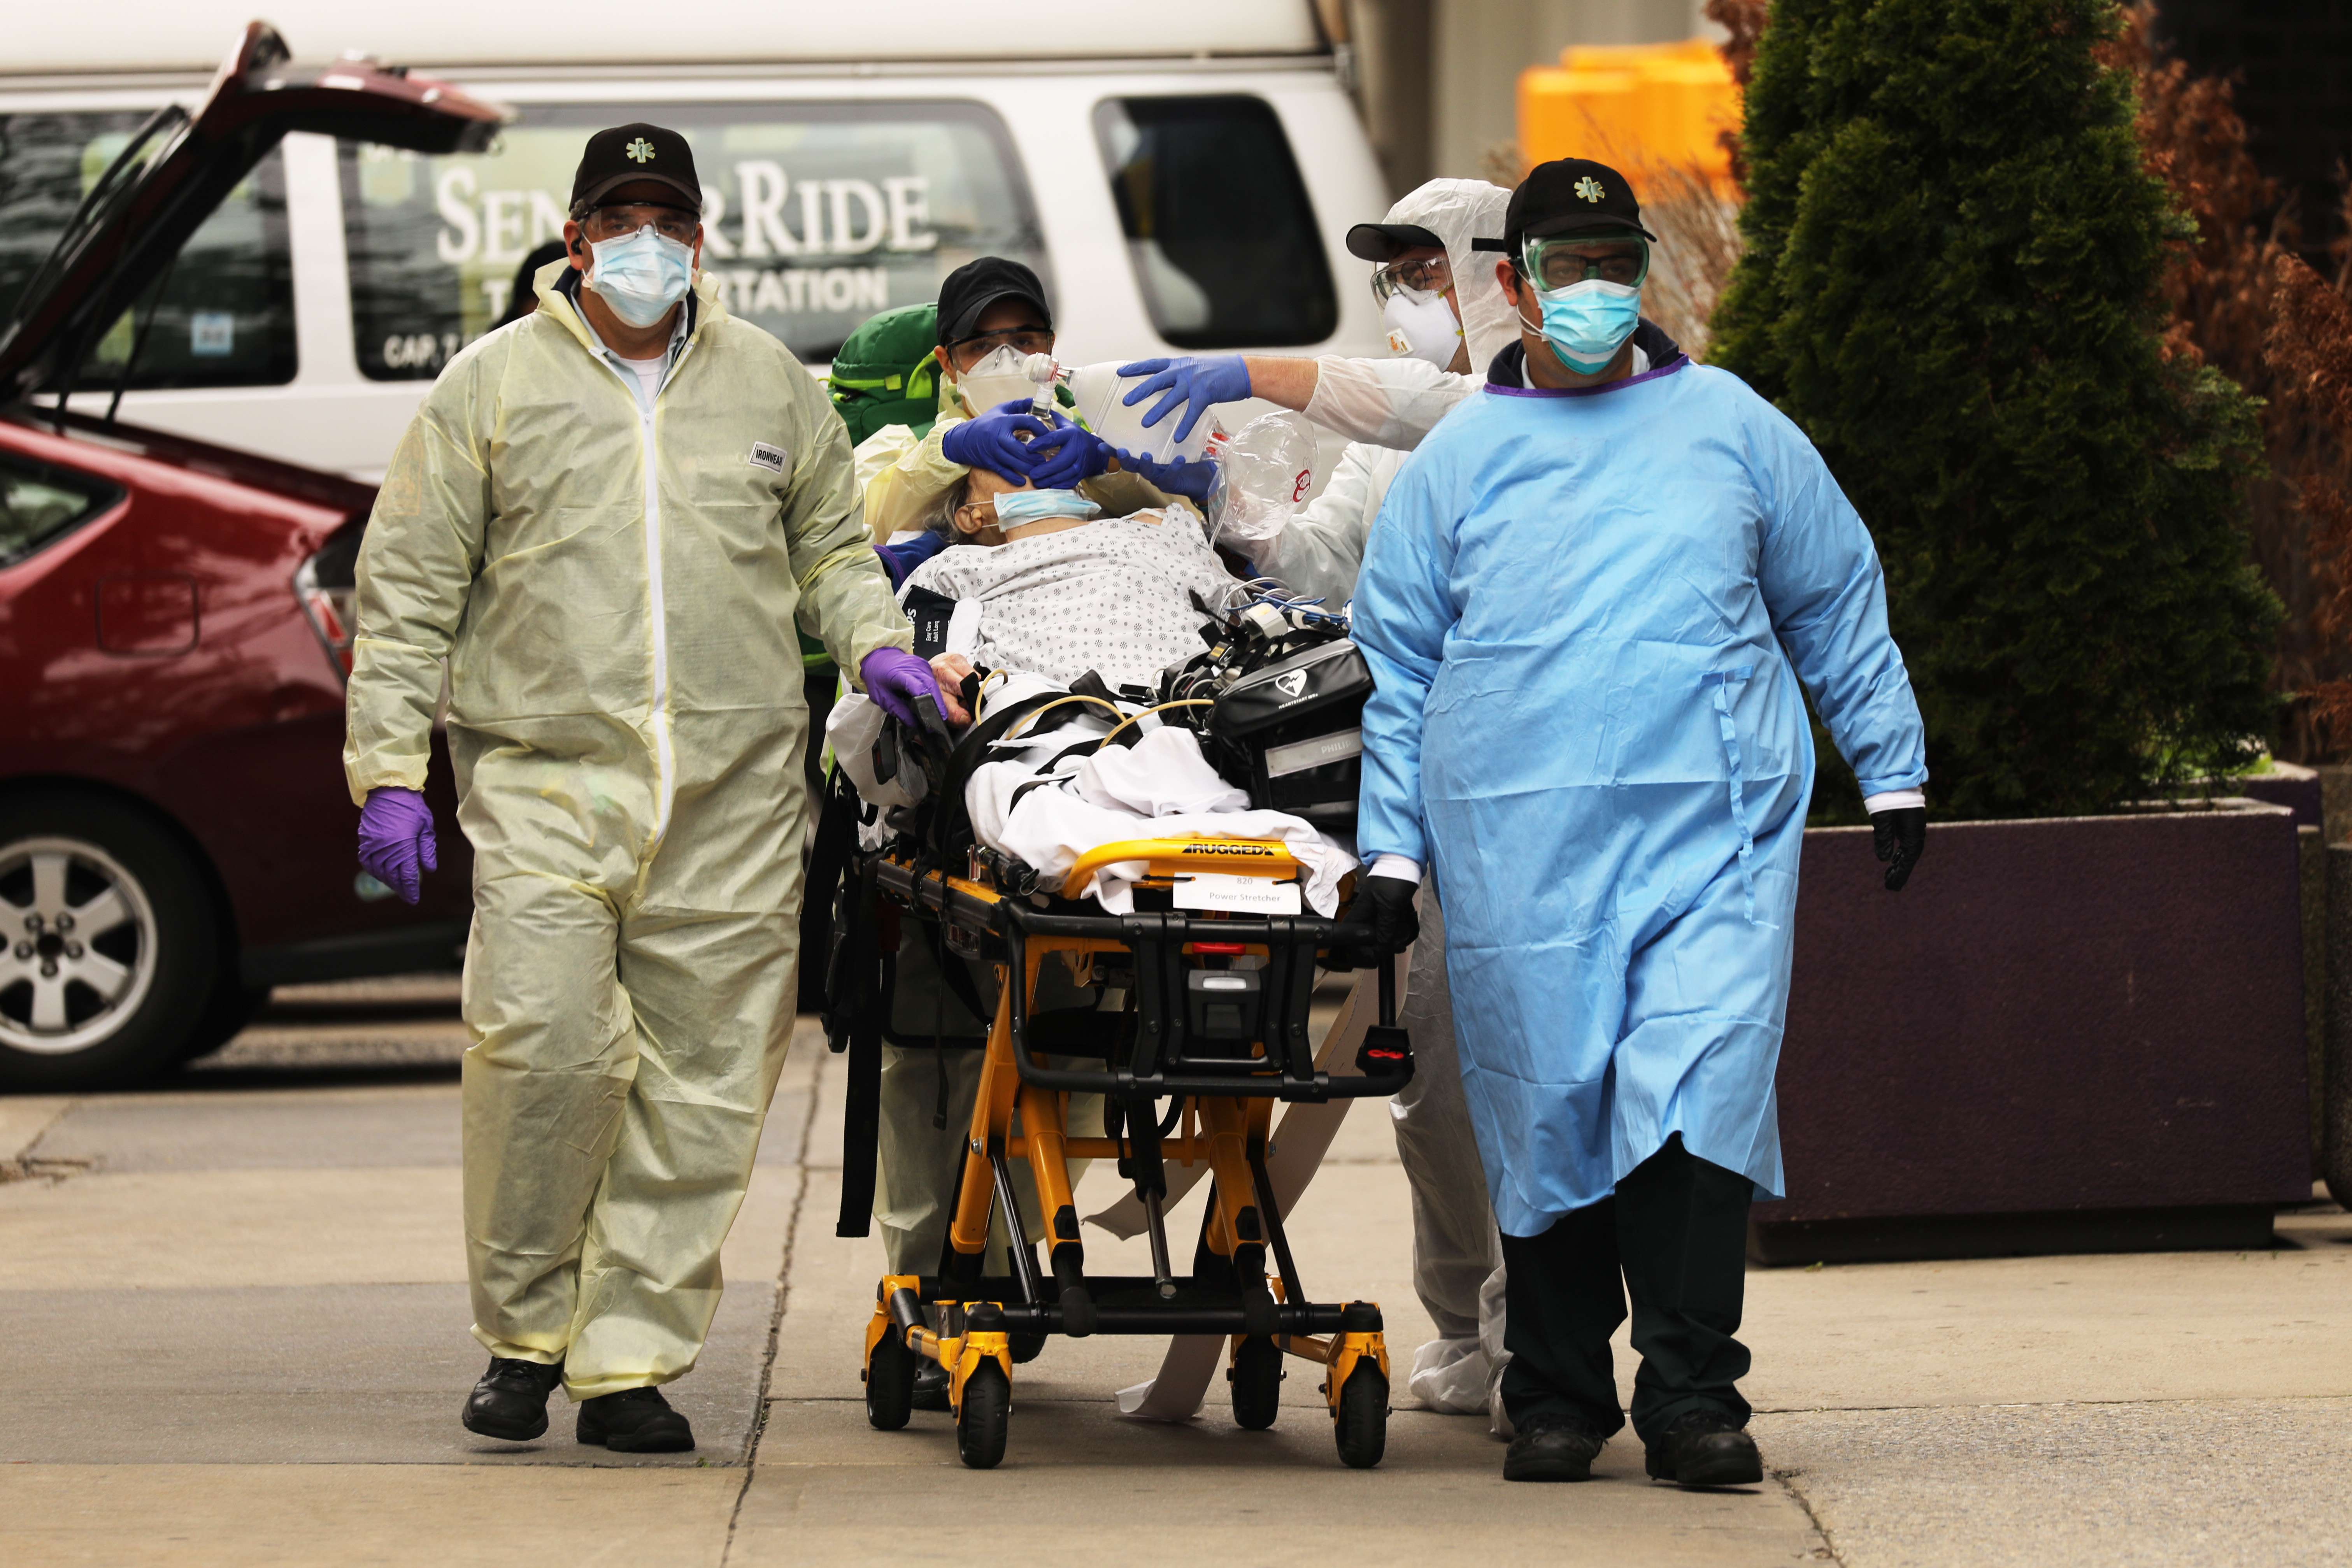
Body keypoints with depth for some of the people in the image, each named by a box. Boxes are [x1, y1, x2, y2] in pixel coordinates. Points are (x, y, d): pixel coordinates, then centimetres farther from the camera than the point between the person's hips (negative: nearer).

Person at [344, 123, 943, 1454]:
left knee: (703, 1083, -1)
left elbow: (829, 547, 25)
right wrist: (390, 768, 0)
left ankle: (633, 1360, 6)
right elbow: (409, 589, 7)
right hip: (546, 776, -2)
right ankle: (527, 1330, 2)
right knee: (542, 1044, -16)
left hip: (738, 794, 3)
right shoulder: (495, 385, 7)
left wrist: (874, 642, 4)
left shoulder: (771, 383, 15)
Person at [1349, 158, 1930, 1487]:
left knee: (1699, 1095, -14)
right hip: (1521, 851, 1)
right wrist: (1394, 842, 7)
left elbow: (1839, 604, 19)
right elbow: (1401, 664, 14)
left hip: (1713, 833, -1)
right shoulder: (1458, 463, 12)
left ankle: (1692, 1397, -10)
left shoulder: (1730, 428, 12)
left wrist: (1893, 772, 18)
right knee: (1548, 1113, 3)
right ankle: (1558, 1400, 15)